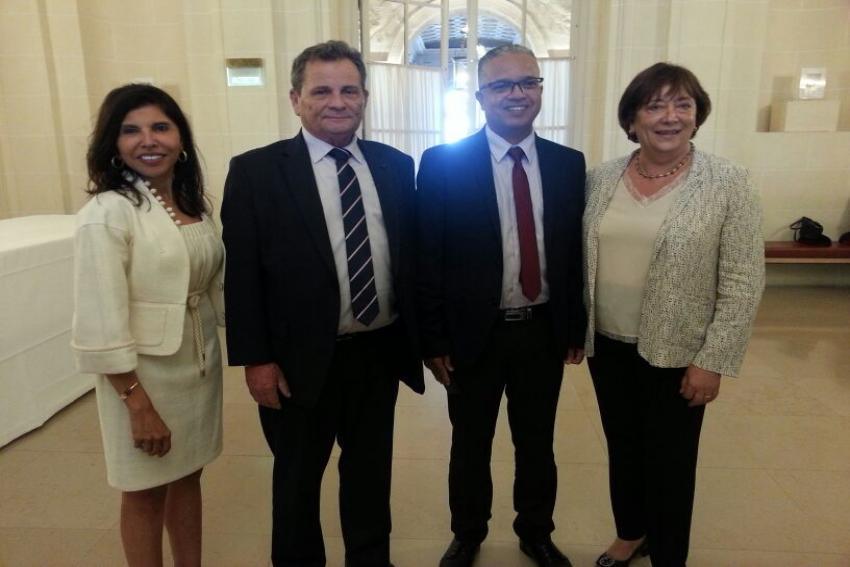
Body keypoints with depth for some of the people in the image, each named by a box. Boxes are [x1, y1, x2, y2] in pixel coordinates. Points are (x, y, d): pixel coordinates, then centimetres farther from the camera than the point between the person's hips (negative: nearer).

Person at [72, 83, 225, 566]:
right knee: (147, 493, 13)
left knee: (189, 476, 21)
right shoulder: (106, 214, -17)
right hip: (144, 374, -6)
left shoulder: (193, 202, 4)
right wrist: (138, 404, -18)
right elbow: (100, 325, -19)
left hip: (201, 362, 6)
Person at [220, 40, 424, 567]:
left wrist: (421, 335, 5)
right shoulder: (255, 170, -7)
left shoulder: (396, 165, 3)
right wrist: (255, 359, -10)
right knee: (298, 477, 19)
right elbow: (242, 275, -8)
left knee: (372, 469, 22)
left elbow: (412, 254, 6)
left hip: (381, 351, 3)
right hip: (303, 359, -3)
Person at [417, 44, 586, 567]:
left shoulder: (569, 164, 1)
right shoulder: (442, 163, -9)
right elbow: (427, 259, -8)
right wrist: (434, 339, -9)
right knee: (470, 444, 17)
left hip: (544, 332, 3)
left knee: (538, 443, 19)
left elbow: (577, 250, 5)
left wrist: (576, 328, 5)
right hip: (474, 333, -2)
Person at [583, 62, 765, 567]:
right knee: (622, 448, 21)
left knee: (670, 461, 12)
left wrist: (713, 361, -13)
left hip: (676, 355, -4)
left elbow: (743, 283, -11)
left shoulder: (729, 184, -11)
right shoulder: (601, 179, 1)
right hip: (607, 346, 4)